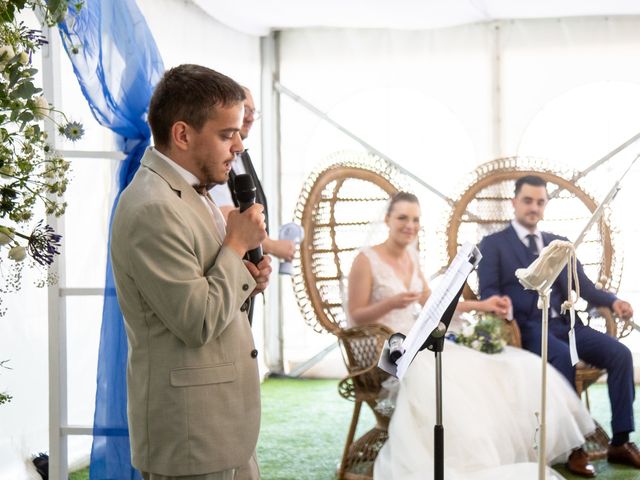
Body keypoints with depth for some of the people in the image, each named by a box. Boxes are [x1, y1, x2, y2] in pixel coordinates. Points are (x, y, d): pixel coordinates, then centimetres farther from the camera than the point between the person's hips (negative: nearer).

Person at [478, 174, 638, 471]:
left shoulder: (559, 244, 20)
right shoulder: (493, 244, 6)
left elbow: (582, 286, 12)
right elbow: (488, 293, -3)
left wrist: (613, 301, -8)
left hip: (564, 324, 5)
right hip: (527, 327, -5)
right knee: (564, 357, -35)